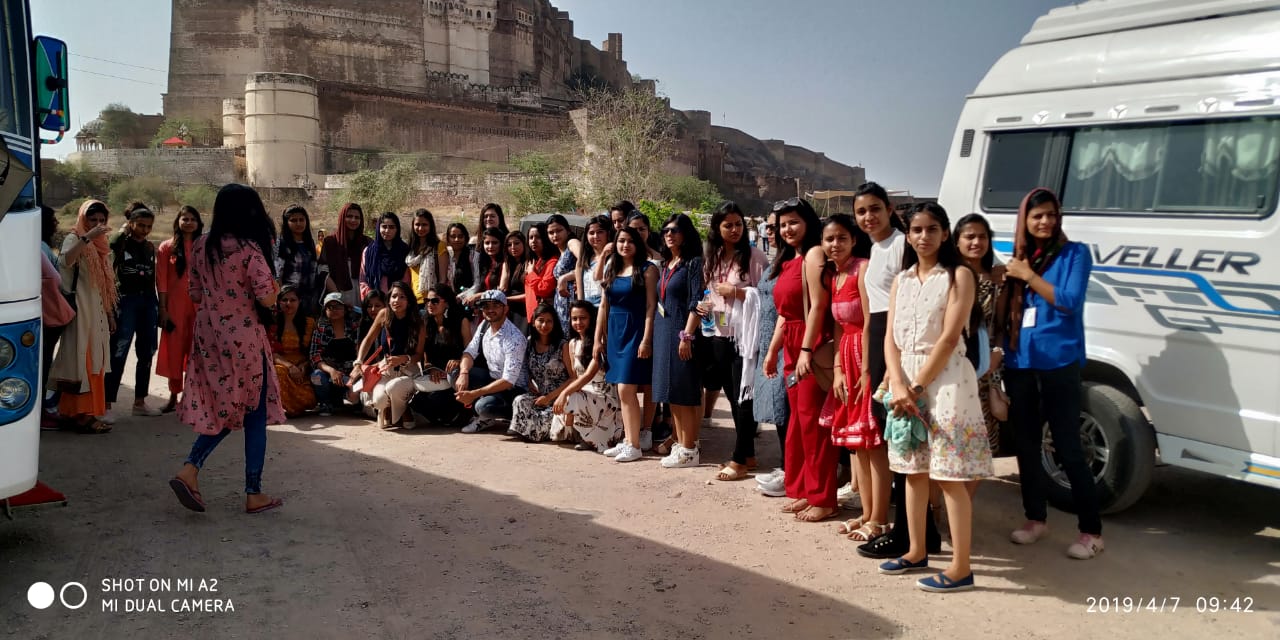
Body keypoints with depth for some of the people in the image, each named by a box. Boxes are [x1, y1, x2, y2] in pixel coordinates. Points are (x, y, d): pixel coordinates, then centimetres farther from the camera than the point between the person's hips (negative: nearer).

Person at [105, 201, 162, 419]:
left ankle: (140, 402, 19)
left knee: (146, 354, 9)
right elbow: (108, 274, -10)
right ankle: (107, 404, -3)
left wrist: (157, 306, 14)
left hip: (148, 301, 6)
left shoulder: (150, 247, 14)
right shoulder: (118, 244, -2)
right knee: (118, 354, -7)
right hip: (126, 300, -6)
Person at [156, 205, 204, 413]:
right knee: (174, 349, 5)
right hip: (175, 305, -1)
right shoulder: (167, 247, 3)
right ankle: (174, 396, 15)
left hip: (199, 304, 1)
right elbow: (161, 281, 0)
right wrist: (163, 309, -5)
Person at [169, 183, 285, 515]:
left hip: (208, 335, 6)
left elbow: (195, 293, 10)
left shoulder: (200, 245, 3)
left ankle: (190, 469, 1)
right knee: (254, 413, 6)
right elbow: (267, 299, -17)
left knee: (221, 409, 19)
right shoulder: (250, 249, -15)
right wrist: (272, 285, 1)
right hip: (244, 338, -6)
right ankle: (254, 494, 12)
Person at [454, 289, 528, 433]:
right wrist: (463, 374, -21)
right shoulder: (484, 326, -1)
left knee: (484, 406, -35)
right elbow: (470, 352, 2)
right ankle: (484, 416, -4)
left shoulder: (514, 339, -26)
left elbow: (508, 381, -28)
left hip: (513, 387, -8)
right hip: (492, 377, 8)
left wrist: (474, 394, -30)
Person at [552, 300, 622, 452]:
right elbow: (576, 377, 11)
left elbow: (589, 374, -24)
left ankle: (587, 439, -6)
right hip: (584, 394, 8)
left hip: (605, 398, -7)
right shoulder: (573, 343, 8)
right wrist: (566, 394, -7)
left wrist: (565, 394, -32)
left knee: (571, 400, -32)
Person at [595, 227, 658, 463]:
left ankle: (635, 446, -2)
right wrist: (598, 338, 10)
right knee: (623, 392, 8)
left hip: (635, 333, -6)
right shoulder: (612, 271, 14)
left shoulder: (647, 270, -4)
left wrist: (647, 340, -17)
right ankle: (627, 441, 16)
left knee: (626, 390, -10)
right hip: (614, 334, 6)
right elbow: (604, 306, 14)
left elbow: (651, 306, -10)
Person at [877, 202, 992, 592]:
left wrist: (917, 387, -14)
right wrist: (899, 386, -11)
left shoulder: (959, 276, -4)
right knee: (913, 471, 13)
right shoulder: (901, 281, 12)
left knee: (950, 477, -5)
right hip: (905, 379, 6)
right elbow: (891, 339, 5)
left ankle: (961, 568, 1)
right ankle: (917, 552, 25)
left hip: (945, 380, -6)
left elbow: (949, 338, -12)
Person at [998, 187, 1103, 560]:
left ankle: (1091, 530, 7)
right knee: (1026, 444, 12)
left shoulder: (1075, 253, -2)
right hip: (1019, 363, 5)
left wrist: (1028, 276, -13)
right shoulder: (1018, 258, 11)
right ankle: (1035, 518, 26)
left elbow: (1069, 302, -14)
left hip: (1058, 363, -5)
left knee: (1067, 447, -4)